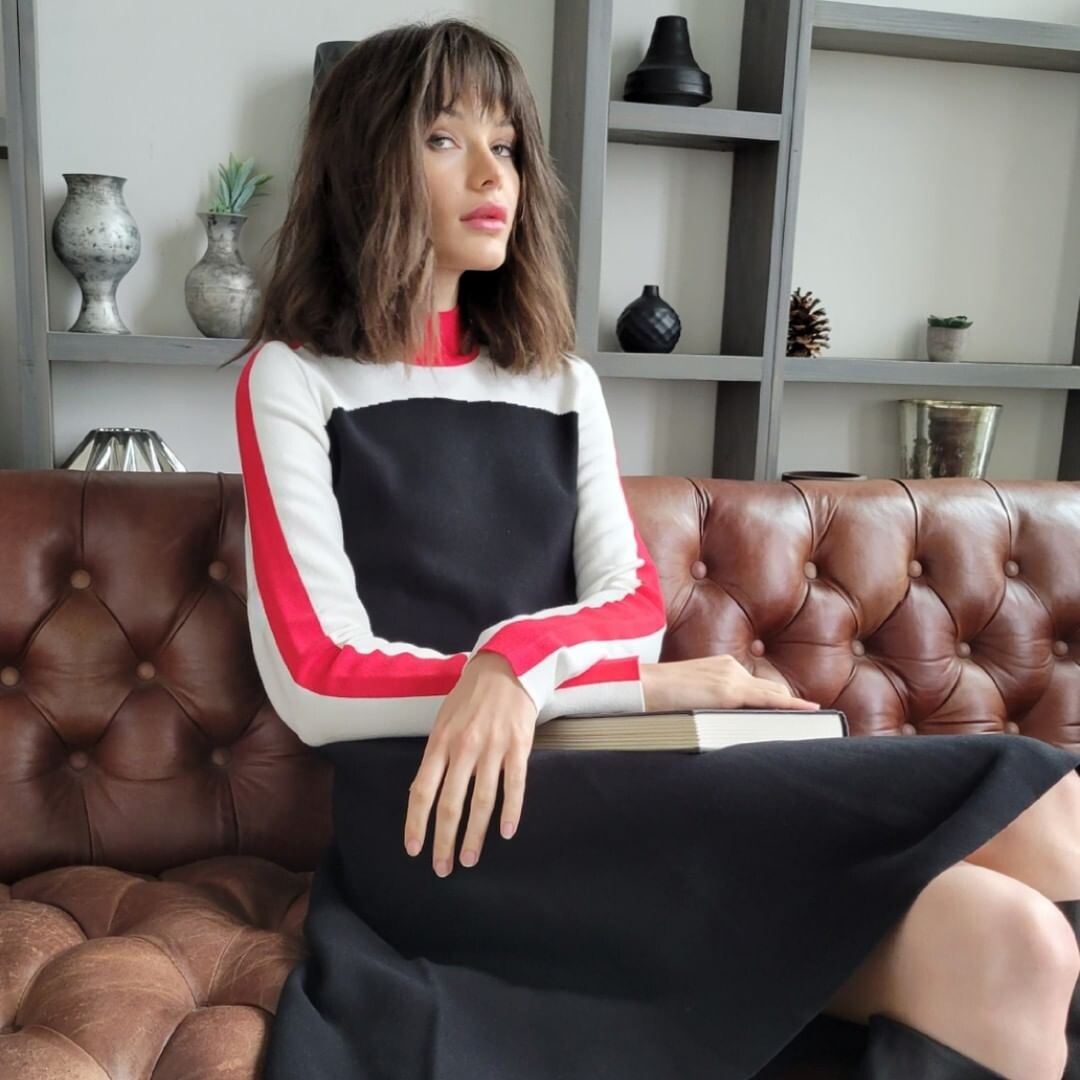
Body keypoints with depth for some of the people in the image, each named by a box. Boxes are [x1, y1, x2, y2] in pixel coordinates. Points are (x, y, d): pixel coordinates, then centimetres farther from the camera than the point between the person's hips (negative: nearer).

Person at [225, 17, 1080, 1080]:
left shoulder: (562, 384, 17)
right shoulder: (293, 380, 3)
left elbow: (636, 606, 7)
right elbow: (318, 683, -8)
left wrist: (521, 658, -18)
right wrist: (651, 687, -11)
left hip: (586, 783, 5)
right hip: (428, 818, -4)